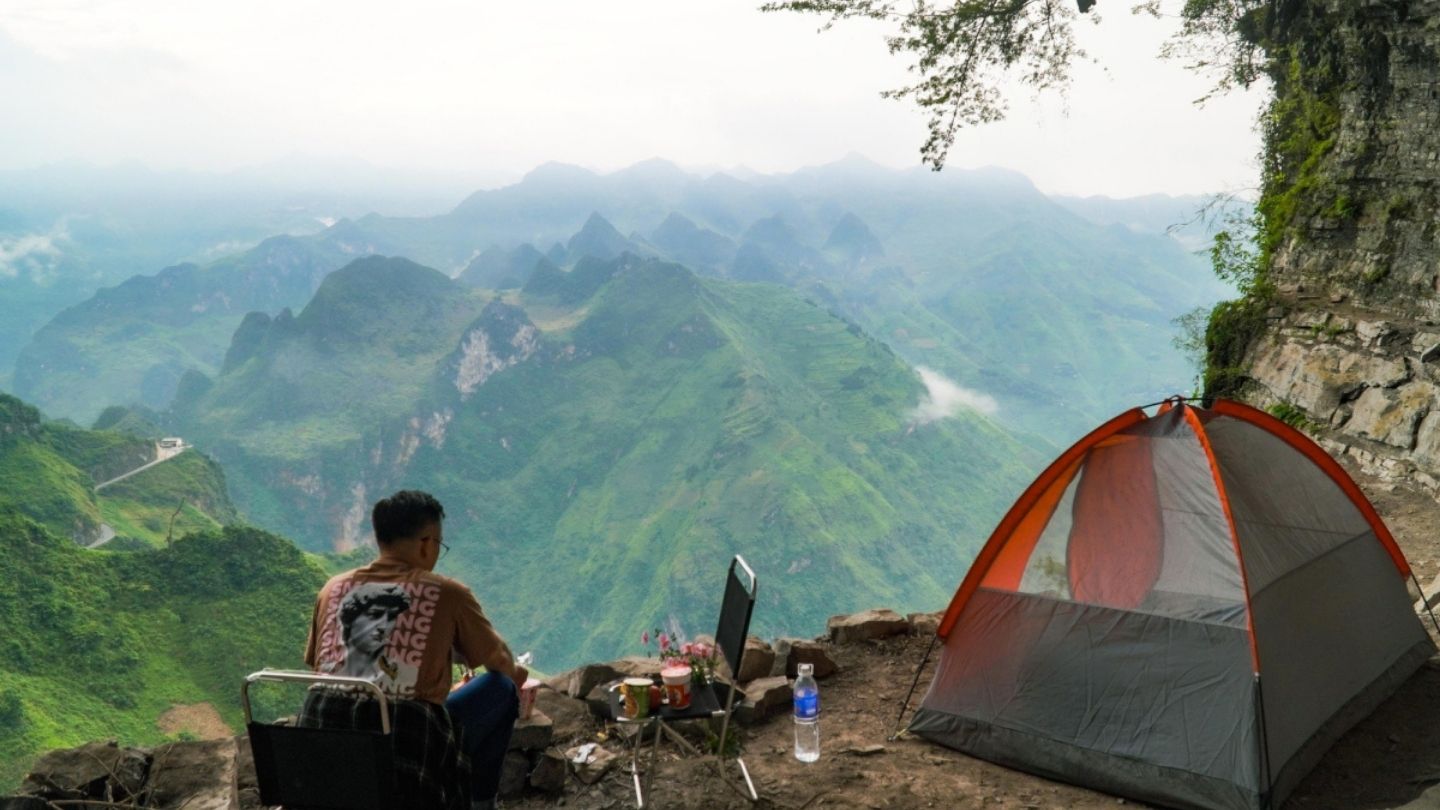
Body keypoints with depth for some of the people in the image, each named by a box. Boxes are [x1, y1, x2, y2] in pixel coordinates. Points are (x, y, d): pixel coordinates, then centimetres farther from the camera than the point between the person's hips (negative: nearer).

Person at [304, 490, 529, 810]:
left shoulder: (333, 588, 8)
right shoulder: (447, 594, -2)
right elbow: (498, 659, 15)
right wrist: (514, 672, 39)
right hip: (408, 744, -5)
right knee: (501, 689, 15)